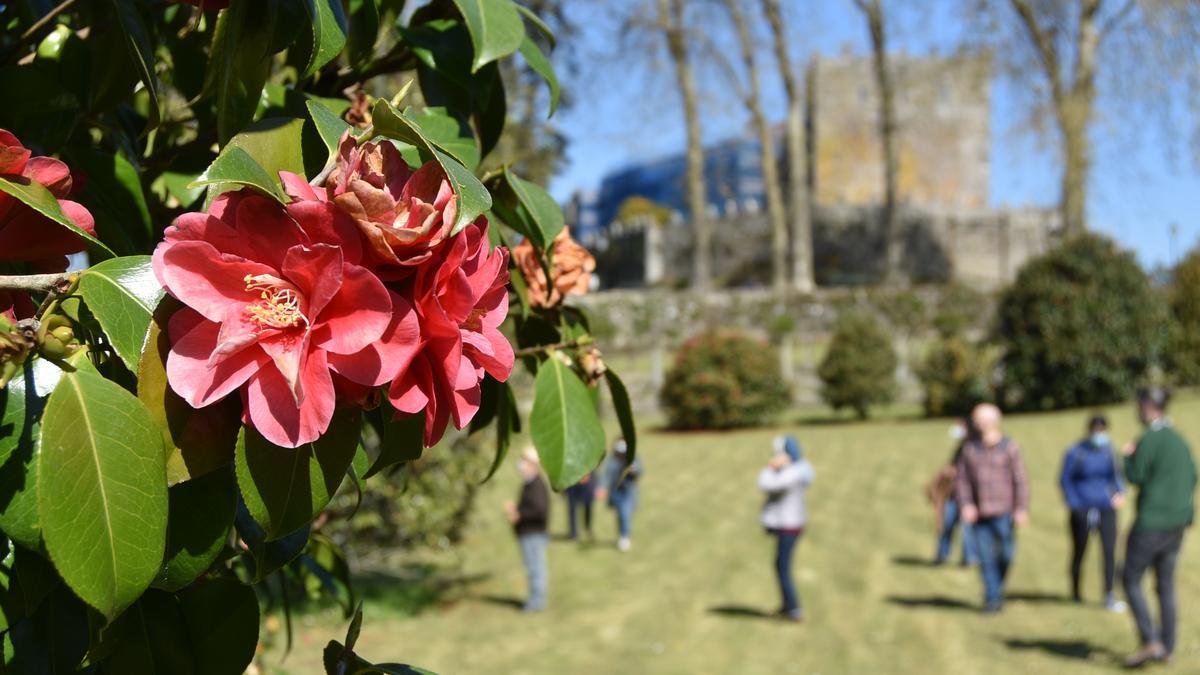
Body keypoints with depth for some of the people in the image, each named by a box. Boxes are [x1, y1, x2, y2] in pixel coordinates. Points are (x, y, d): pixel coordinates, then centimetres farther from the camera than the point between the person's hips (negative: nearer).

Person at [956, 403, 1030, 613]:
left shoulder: (1008, 448, -1)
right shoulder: (970, 449, 9)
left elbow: (1020, 480, -2)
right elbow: (961, 479, 10)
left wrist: (1021, 509, -10)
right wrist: (966, 504, -5)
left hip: (1003, 511, -3)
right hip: (980, 514, 3)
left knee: (1005, 554, -6)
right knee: (986, 556, -2)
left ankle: (998, 589, 21)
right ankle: (992, 598, 4)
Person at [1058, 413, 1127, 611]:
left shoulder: (1109, 450, 1)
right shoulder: (1075, 453, -10)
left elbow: (1115, 474, 16)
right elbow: (1065, 480, -2)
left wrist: (1120, 493, 0)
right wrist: (1074, 505, -7)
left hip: (1106, 509, 2)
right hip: (1083, 511, -2)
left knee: (1110, 550, -8)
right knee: (1079, 551, 10)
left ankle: (1109, 596, -1)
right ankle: (1075, 592, 30)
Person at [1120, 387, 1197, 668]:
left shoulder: (1149, 439, -15)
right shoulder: (1179, 439, 9)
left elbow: (1135, 477, -12)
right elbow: (1192, 478, 13)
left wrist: (1129, 456, 4)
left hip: (1151, 523, -7)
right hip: (1176, 523, 8)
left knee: (1131, 581, 2)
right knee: (1166, 586, 12)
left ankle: (1151, 642, -7)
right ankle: (1167, 648, 15)